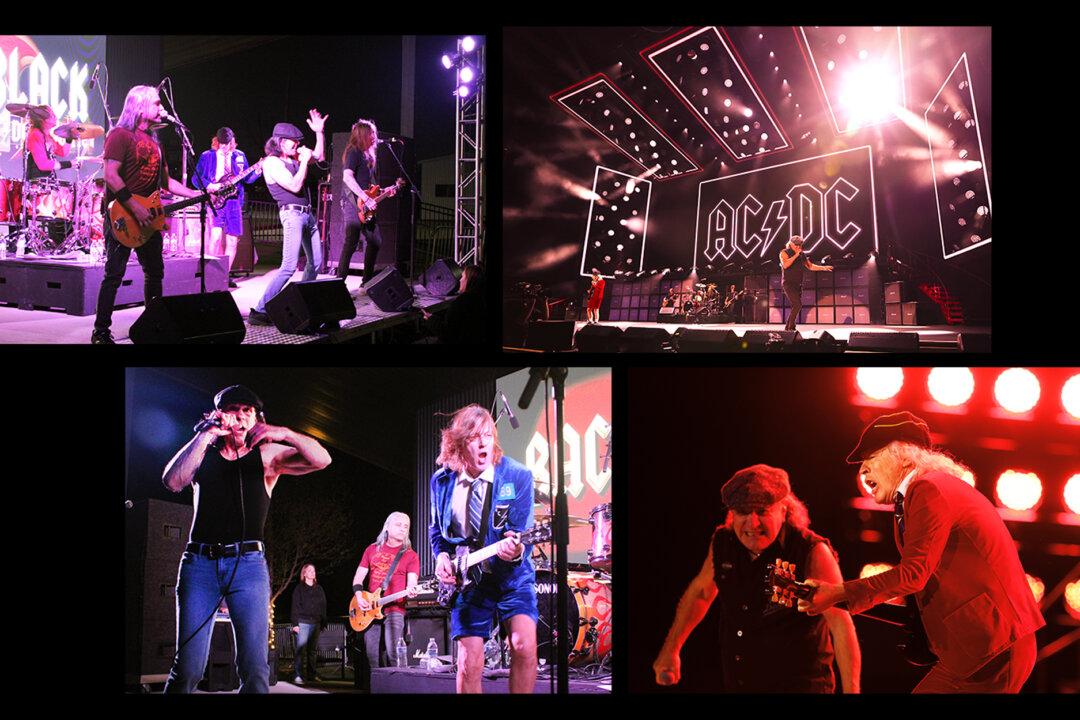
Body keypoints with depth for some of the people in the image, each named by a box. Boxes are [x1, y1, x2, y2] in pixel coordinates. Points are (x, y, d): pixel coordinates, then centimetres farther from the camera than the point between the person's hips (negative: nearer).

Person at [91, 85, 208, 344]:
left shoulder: (153, 140, 17)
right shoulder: (120, 135, -9)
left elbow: (165, 181, 21)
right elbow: (110, 175, -19)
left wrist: (198, 194, 10)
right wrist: (135, 208, -24)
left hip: (148, 218, 9)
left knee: (155, 272, 12)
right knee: (114, 274, -9)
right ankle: (101, 332, -6)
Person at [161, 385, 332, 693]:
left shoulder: (266, 454, 9)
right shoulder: (201, 453, 13)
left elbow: (321, 459, -6)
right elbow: (172, 482, -7)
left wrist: (284, 434, -20)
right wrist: (204, 436, -11)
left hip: (248, 564, -1)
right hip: (200, 563, 1)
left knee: (254, 669, -10)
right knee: (188, 668, -6)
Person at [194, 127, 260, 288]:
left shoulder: (239, 156, 10)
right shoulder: (207, 156, 2)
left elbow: (247, 178, 11)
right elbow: (196, 178, 3)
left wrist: (257, 172, -8)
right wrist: (208, 186, -15)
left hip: (234, 202, 4)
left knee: (232, 241, 5)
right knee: (216, 236, -19)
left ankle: (225, 275, 16)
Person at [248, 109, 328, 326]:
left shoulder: (293, 156, 12)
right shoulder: (271, 162, -12)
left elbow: (319, 156, 25)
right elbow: (295, 186, -21)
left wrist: (319, 131, 14)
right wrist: (305, 160, -13)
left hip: (307, 214, 9)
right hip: (292, 214, -9)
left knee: (316, 262, 16)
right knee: (289, 266, -18)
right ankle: (260, 311, -19)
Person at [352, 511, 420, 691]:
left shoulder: (410, 555, 2)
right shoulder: (373, 549, 12)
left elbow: (411, 582, -9)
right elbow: (359, 577, 12)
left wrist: (410, 591, -32)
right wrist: (359, 597, -5)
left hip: (394, 609, -4)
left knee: (394, 654, -18)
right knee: (371, 656, 4)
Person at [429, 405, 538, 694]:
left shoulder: (517, 477, -12)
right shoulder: (442, 481, -1)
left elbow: (522, 533, -15)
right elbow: (436, 531, 15)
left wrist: (516, 549, -38)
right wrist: (441, 555, -5)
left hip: (512, 576, -2)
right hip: (466, 580, 2)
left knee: (524, 644, -24)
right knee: (469, 664, -2)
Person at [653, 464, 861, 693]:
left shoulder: (812, 553, -18)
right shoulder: (723, 543, -2)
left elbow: (841, 624, -24)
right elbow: (700, 592, 16)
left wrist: (851, 691, -31)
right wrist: (671, 649, 18)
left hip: (799, 686, -5)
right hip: (734, 684, 5)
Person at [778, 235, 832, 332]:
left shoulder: (801, 255, 14)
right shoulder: (784, 253, -5)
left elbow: (810, 266, 19)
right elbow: (785, 265, -23)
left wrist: (823, 268, 9)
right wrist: (796, 255, -20)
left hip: (798, 284, 7)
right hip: (788, 283, -7)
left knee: (796, 307, 5)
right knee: (798, 305, -18)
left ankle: (788, 328, 13)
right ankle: (791, 327, -12)